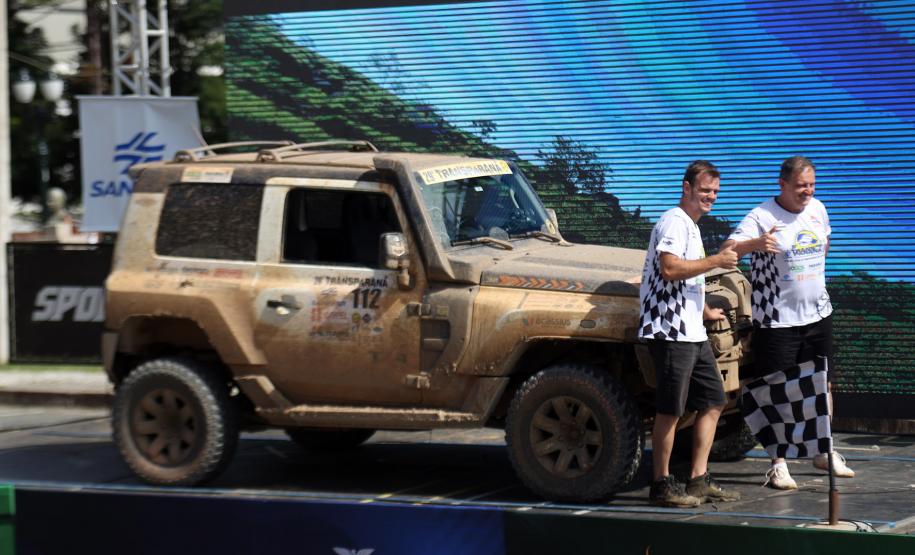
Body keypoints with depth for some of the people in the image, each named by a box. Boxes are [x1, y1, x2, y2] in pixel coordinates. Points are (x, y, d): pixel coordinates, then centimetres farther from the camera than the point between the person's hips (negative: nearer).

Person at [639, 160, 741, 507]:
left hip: (692, 332, 10)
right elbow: (669, 269, -26)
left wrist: (704, 311, 33)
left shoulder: (690, 226, 21)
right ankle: (662, 485, 0)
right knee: (670, 410, -6)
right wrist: (715, 261, -19)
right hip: (670, 331, -10)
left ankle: (699, 481, 14)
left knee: (713, 402, 10)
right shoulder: (674, 222, -11)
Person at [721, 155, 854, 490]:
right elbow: (728, 249, -29)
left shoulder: (817, 209, 5)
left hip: (818, 314, 6)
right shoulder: (762, 217, -15)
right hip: (777, 320, -6)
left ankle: (824, 452, 29)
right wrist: (756, 243, -47)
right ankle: (778, 465, 4)